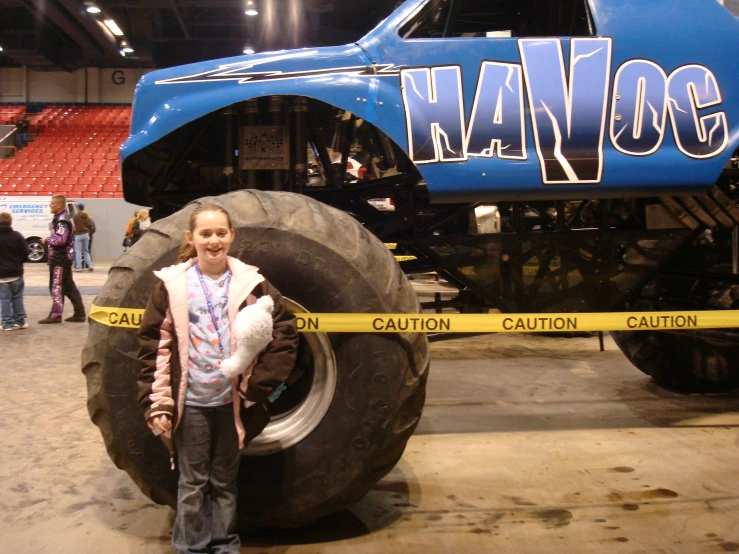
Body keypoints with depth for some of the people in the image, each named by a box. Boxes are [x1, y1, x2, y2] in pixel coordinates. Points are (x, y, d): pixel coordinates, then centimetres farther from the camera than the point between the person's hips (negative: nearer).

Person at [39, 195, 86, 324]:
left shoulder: (62, 220, -17)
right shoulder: (64, 218, 15)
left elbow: (60, 240, -27)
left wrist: (47, 240, -13)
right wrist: (50, 241, 9)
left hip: (60, 258, -10)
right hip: (65, 256, 10)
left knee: (56, 286, -4)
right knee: (69, 285, 12)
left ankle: (55, 315, 1)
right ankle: (79, 313, 14)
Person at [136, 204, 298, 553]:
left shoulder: (249, 282, -2)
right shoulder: (172, 283, -4)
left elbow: (285, 331, 0)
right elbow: (153, 345, -4)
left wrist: (259, 383, -7)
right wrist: (157, 402, -9)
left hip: (232, 401, 1)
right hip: (190, 402, -1)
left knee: (225, 481, 15)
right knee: (192, 483, 9)